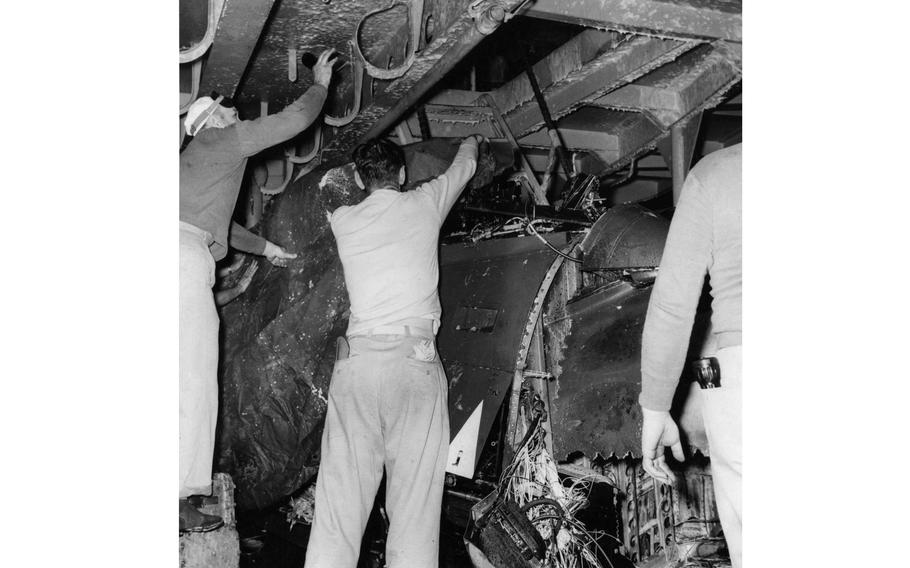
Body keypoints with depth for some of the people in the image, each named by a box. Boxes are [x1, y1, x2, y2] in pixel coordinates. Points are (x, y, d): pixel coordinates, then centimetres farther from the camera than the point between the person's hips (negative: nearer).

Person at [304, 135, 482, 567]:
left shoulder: (342, 220, 12)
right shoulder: (424, 204, 10)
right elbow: (463, 167, 30)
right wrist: (472, 140, 51)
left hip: (357, 358, 2)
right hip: (414, 357, -2)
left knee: (341, 489, 2)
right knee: (415, 489, -1)